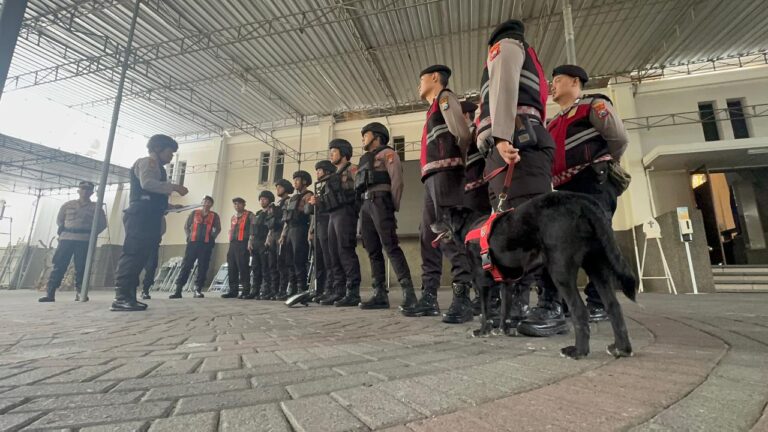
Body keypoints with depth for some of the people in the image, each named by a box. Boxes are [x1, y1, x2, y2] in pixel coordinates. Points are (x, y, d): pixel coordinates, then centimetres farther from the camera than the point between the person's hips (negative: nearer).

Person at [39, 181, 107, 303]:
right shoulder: (68, 205, 13)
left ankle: (80, 292, 5)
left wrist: (91, 234, 0)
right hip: (66, 238, 2)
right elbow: (59, 220, 21)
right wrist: (64, 231, 8)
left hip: (85, 240, -2)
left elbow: (102, 224, 8)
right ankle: (50, 293, 0)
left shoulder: (96, 207, 8)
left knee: (81, 267, -1)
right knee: (59, 265, -2)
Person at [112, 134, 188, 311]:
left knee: (137, 256, 5)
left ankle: (127, 297, 6)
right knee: (132, 254, -14)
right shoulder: (147, 162, 2)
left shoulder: (156, 167, 28)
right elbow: (147, 183, -18)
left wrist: (170, 206, 17)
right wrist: (174, 187, -13)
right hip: (141, 216, -10)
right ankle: (121, 298, -16)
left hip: (148, 217, 10)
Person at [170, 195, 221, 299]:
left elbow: (218, 229, 14)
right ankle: (178, 290, 1)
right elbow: (186, 226, 16)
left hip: (206, 245, 0)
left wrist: (212, 237, 3)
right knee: (186, 266, -1)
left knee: (202, 268, -1)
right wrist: (189, 236, 5)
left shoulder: (214, 216, 9)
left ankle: (198, 290, 6)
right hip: (192, 243, 1)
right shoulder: (194, 213, 11)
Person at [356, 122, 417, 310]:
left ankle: (409, 293, -18)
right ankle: (380, 294, 4)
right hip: (366, 204, 8)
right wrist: (362, 206, 9)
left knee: (391, 247, -17)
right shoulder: (365, 159, 29)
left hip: (380, 201, -8)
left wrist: (393, 206, -12)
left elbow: (396, 179, -7)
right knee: (373, 251, 2)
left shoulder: (386, 153, 6)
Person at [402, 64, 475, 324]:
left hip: (445, 172, -9)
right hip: (432, 176, 9)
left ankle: (462, 300, -16)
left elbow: (462, 134, -9)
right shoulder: (433, 108, 33)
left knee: (449, 235, -17)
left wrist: (462, 162, -1)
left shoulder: (445, 97, 7)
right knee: (428, 237, 3)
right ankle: (429, 297, 6)